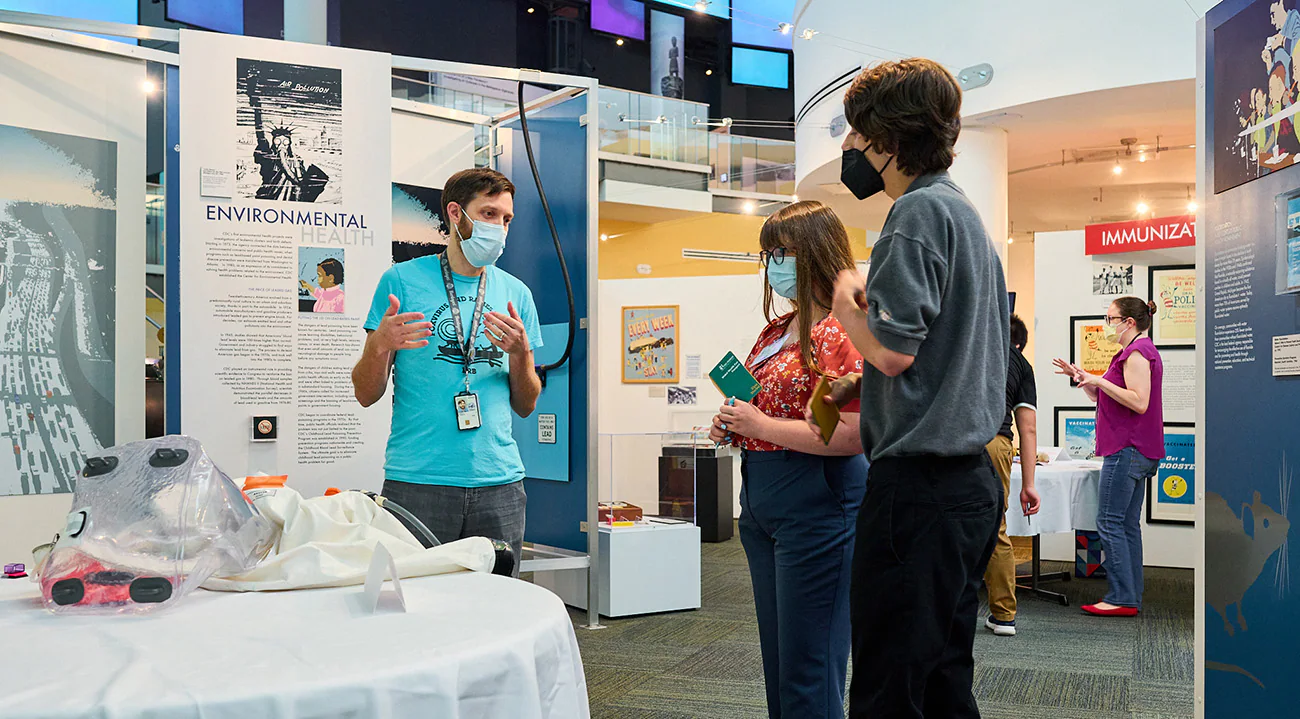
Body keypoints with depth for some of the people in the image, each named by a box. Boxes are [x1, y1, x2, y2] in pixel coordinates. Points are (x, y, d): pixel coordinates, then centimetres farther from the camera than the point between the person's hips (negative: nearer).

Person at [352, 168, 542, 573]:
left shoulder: (516, 294, 11)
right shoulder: (402, 280, 2)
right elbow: (366, 395, 4)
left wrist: (520, 354, -5)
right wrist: (380, 345, -15)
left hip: (498, 483, 3)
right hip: (418, 482, -2)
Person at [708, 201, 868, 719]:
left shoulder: (838, 333, -14)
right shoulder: (775, 332, 13)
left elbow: (849, 437, -23)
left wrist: (761, 425, -18)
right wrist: (732, 426, 6)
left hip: (816, 506, -9)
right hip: (761, 504, 9)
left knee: (807, 671, 0)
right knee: (777, 659, 18)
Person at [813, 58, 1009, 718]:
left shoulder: (918, 211, -11)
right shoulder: (968, 214, 19)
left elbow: (893, 348, -20)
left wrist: (846, 304, -1)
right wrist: (865, 383, 17)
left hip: (919, 483, -10)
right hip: (972, 481, 10)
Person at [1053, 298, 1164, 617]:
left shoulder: (1136, 351, -11)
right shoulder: (1141, 350, 22)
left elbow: (1138, 402, -22)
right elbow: (1102, 398, 23)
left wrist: (1099, 380, -19)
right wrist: (1081, 376, 12)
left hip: (1128, 451, -11)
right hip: (1139, 452, 11)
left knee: (1110, 522, -9)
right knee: (1128, 524, 11)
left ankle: (1121, 598, -7)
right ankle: (1131, 597, 14)